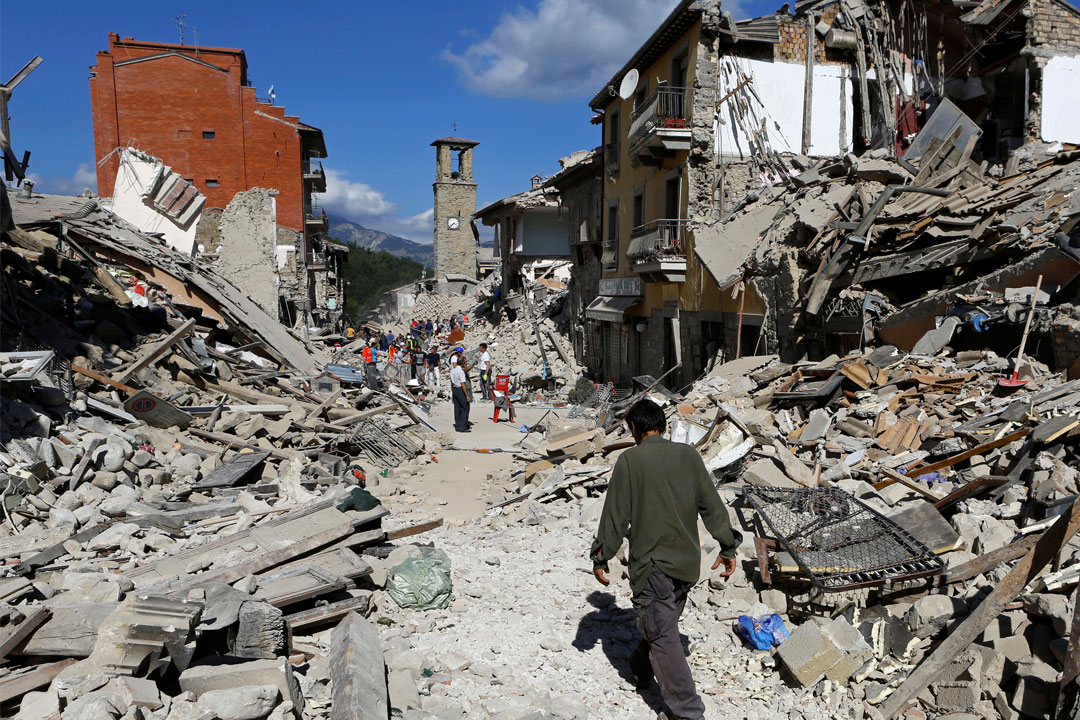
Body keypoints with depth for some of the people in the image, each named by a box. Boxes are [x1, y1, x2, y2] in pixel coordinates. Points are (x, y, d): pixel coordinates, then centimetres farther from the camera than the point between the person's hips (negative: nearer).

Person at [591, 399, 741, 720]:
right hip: (687, 561, 6)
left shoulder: (630, 460, -9)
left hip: (651, 564, -6)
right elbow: (712, 504, 6)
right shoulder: (688, 455, 3)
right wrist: (727, 547, 14)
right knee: (662, 622, 23)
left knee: (662, 636, 0)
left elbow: (615, 514, -7)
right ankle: (640, 669, 44)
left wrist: (601, 557, 3)